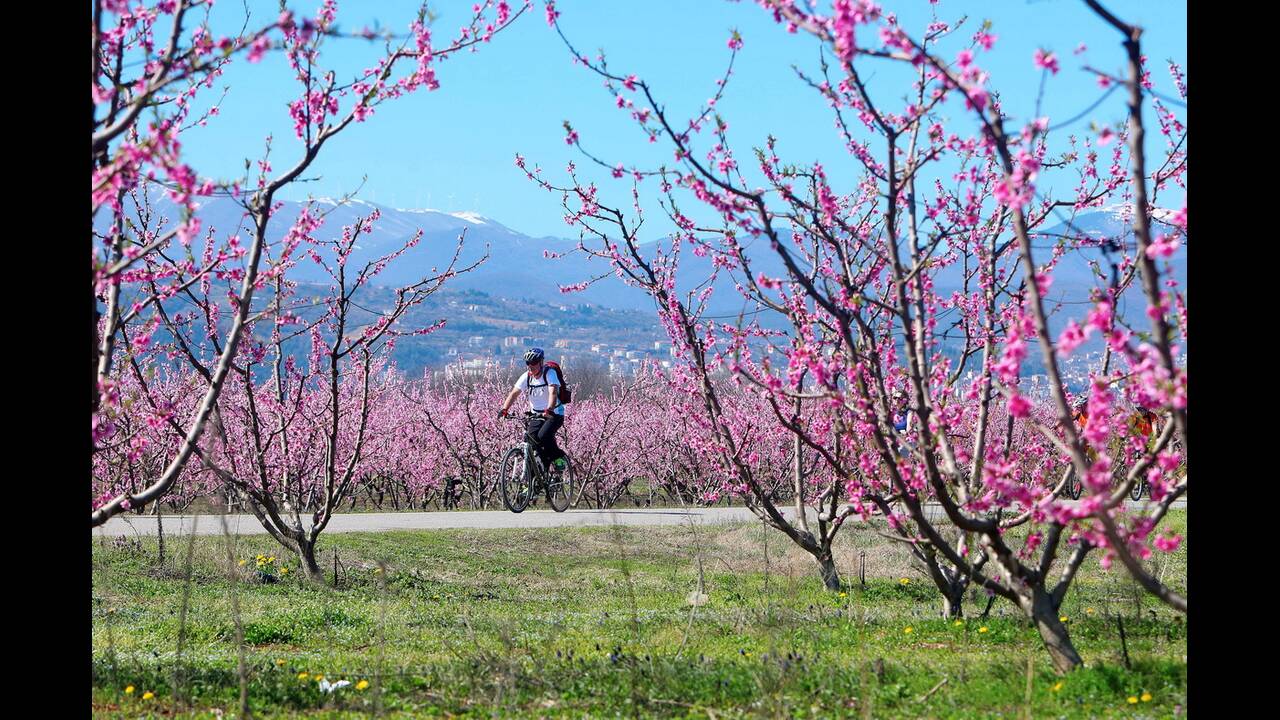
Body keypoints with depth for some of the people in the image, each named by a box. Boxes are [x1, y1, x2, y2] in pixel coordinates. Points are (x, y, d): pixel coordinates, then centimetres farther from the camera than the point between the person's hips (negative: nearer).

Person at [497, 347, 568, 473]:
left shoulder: (550, 373, -18)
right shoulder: (526, 376, -4)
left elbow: (553, 392, -33)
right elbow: (514, 393, -10)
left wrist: (549, 409, -50)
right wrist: (504, 409, -25)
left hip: (554, 414, -5)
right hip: (536, 415, 5)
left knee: (543, 436, -28)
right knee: (530, 436, -20)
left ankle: (559, 457, -2)